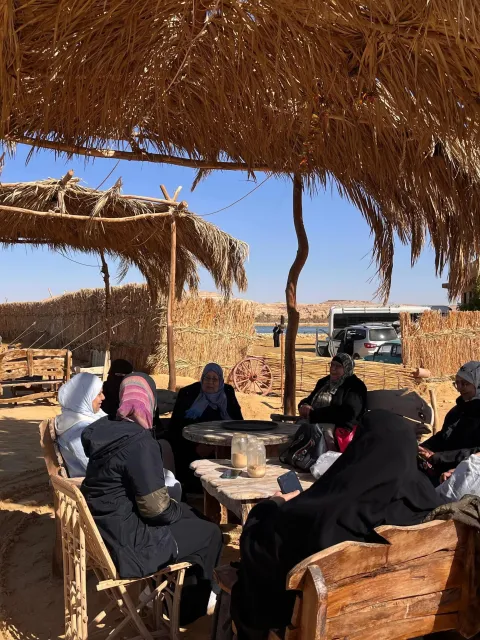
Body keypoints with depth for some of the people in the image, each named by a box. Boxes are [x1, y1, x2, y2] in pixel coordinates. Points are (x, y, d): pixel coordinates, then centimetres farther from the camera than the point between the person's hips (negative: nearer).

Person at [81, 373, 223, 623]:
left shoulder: (108, 430, 1)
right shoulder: (139, 441, -25)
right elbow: (155, 507, -22)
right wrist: (178, 511, -2)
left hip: (107, 530, 9)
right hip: (126, 543, -8)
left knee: (188, 513, 22)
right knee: (209, 533, 6)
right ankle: (190, 607, 26)